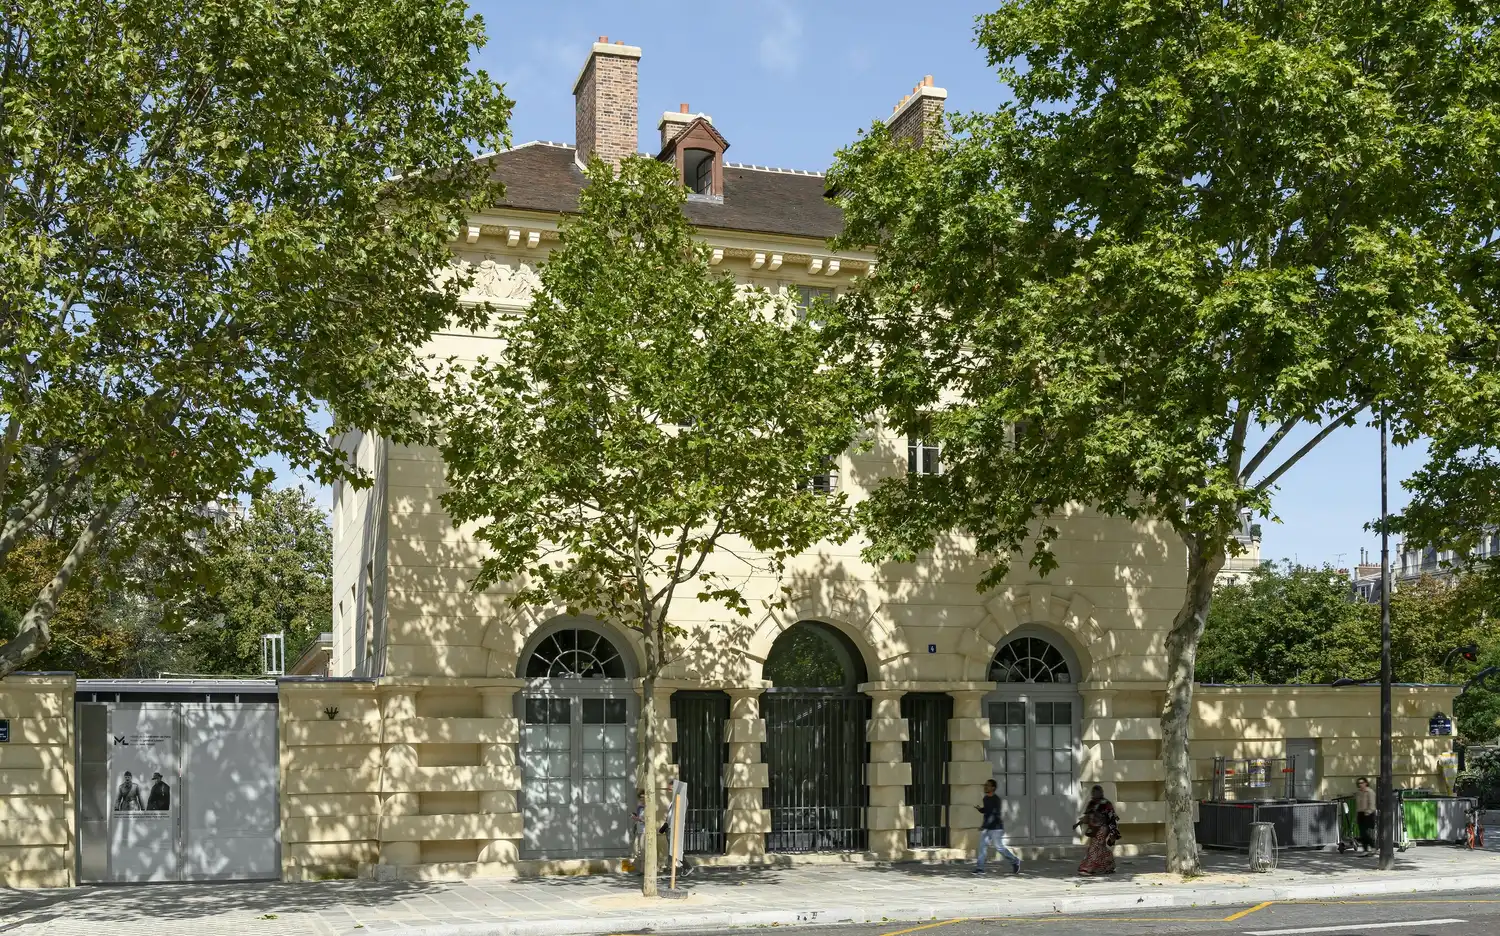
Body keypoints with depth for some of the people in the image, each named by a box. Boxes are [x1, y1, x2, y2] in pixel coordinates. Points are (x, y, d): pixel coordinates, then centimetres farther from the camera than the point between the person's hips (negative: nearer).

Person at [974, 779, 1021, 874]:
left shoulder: (996, 799, -16)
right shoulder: (985, 798, 10)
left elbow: (993, 814, -24)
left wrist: (984, 825, -30)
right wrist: (979, 809, 1)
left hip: (996, 828, -7)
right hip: (986, 828, 7)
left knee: (999, 847, -2)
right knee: (982, 845, -4)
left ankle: (1015, 861, 18)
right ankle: (980, 868, -6)